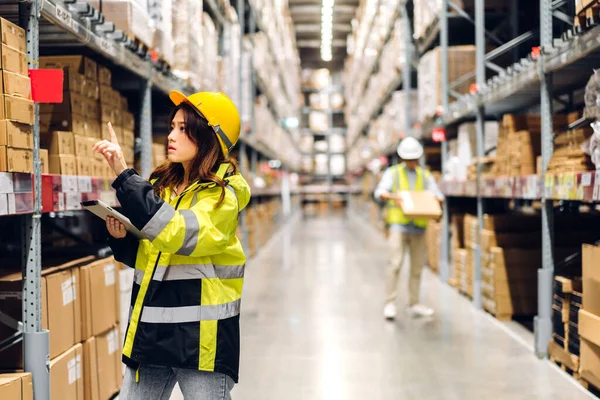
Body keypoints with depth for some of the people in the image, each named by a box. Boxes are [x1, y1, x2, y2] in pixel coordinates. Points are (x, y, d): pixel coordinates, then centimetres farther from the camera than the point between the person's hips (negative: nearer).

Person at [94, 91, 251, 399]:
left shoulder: (223, 194, -9)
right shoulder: (161, 185, 9)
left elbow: (176, 233, -28)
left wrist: (124, 176, -29)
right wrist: (122, 238, -3)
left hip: (201, 336, -6)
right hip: (150, 330, 6)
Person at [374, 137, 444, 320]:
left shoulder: (425, 176, 16)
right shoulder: (392, 173, 8)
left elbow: (438, 195, 7)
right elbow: (379, 193, -5)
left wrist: (435, 200, -17)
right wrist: (393, 197, -26)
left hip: (419, 227, 3)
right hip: (399, 224, -3)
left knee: (417, 267, 6)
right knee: (395, 264, -12)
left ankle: (414, 304, 14)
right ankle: (390, 304, -10)